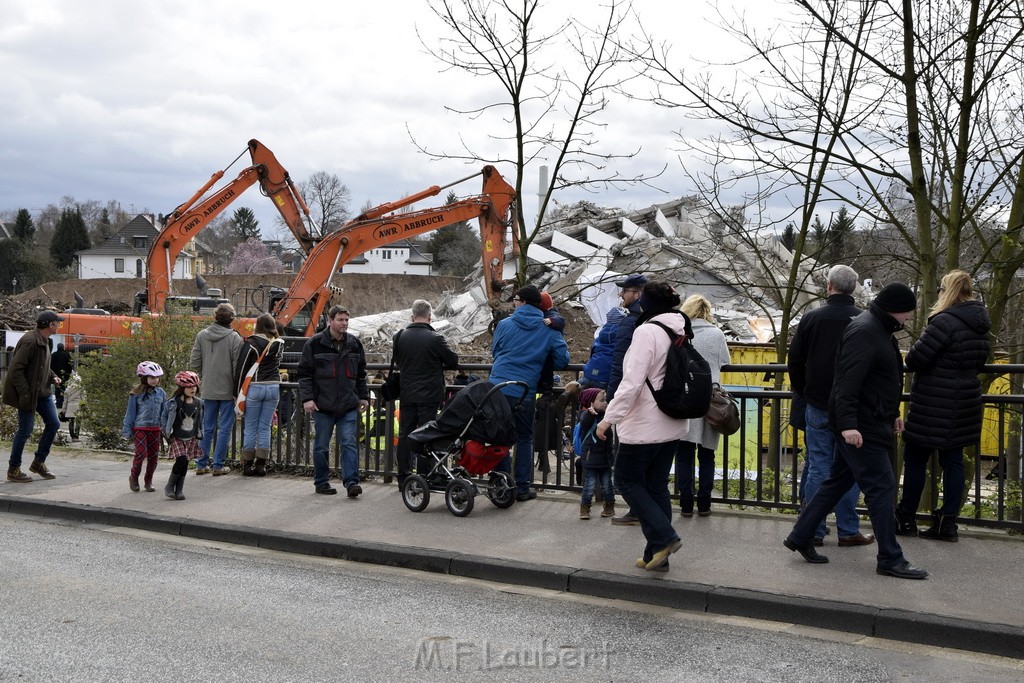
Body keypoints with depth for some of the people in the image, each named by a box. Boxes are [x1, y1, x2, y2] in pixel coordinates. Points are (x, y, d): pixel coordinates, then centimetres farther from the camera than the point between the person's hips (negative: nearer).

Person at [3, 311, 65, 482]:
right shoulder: (30, 341, -21)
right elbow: (15, 369, -23)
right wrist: (25, 393, -25)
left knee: (53, 424, 9)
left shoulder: (44, 341, 9)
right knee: (26, 429, -2)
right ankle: (13, 470, 13)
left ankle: (39, 462, 23)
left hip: (42, 391, 9)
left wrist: (52, 377, 6)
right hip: (28, 394, -9)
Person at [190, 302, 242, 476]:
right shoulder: (234, 338, -12)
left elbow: (194, 363, 3)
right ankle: (218, 466, 6)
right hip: (228, 390, -4)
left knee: (207, 428, 13)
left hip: (208, 390, 4)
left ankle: (201, 464, 18)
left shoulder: (202, 335, 1)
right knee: (225, 428, 4)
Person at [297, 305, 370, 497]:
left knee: (349, 444, -4)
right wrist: (307, 398, -10)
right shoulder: (315, 343, -3)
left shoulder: (355, 344, 9)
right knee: (321, 446, 7)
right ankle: (321, 482, 18)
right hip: (322, 405, -2)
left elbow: (361, 373, 19)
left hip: (348, 406, 2)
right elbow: (304, 373, -2)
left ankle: (351, 482, -5)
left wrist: (363, 396, 16)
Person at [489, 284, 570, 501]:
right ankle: (522, 488, 14)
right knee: (524, 439, 13)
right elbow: (562, 359, 3)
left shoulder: (505, 324, 2)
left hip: (498, 387, 1)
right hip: (525, 392, 0)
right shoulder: (549, 330, 1)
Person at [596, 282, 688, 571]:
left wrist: (609, 417, -18)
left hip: (645, 426, -8)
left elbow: (632, 381, -23)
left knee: (627, 480, 7)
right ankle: (657, 556, 16)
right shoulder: (680, 332, 9)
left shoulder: (647, 332, -16)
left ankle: (663, 537, -5)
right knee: (657, 485, 13)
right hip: (673, 425, 8)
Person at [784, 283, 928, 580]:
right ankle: (890, 559, 2)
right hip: (860, 427, -11)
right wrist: (848, 424, -31)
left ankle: (800, 537, 21)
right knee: (881, 487, -5)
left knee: (837, 482, 14)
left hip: (870, 423, 11)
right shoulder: (864, 331, -17)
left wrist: (892, 413, 30)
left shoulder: (877, 329, 16)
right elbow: (848, 381, -25)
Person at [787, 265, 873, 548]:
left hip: (817, 406, 1)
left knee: (818, 468, 5)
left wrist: (804, 394, 16)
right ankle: (848, 531, 9)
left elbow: (794, 361, 3)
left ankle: (814, 531, 7)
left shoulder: (811, 318, -2)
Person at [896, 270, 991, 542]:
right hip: (965, 403, 8)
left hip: (934, 405, -8)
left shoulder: (945, 321, -20)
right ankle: (948, 522, 13)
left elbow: (914, 359, -20)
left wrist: (912, 356, 1)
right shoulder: (980, 323, 8)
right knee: (953, 459, 10)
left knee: (915, 458, 4)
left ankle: (906, 519, 11)